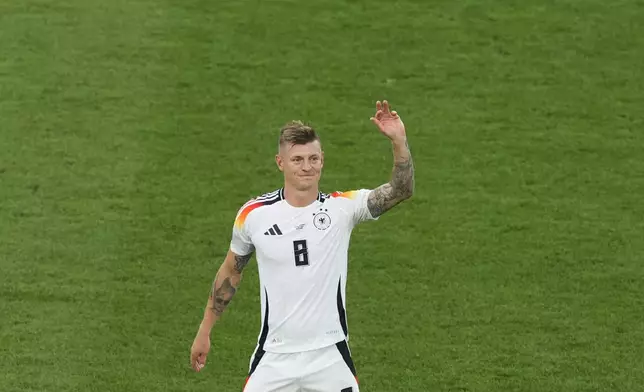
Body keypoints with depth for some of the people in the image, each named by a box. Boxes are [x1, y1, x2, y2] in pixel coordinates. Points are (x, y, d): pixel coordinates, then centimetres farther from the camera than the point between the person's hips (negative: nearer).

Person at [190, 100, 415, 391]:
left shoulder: (342, 208, -5)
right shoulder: (254, 214, -3)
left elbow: (401, 190, -17)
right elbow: (230, 272, 11)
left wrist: (399, 141, -33)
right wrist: (205, 330, 15)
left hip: (330, 357, 0)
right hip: (274, 357, 0)